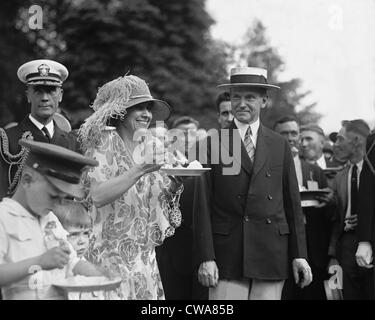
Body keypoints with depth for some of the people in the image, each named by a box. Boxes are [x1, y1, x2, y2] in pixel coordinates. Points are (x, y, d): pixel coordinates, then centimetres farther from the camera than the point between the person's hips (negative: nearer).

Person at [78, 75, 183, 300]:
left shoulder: (153, 146, 9)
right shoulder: (104, 144, -7)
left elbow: (162, 200, 11)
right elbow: (98, 196, -20)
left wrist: (174, 184, -9)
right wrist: (140, 170, -26)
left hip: (144, 253, 5)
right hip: (109, 253, -5)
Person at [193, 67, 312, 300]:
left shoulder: (279, 145, 10)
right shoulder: (212, 145, 2)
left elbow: (293, 203, 10)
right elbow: (202, 206, -1)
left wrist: (299, 255, 5)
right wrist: (206, 257, -8)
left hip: (272, 254, 2)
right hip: (227, 254, -2)